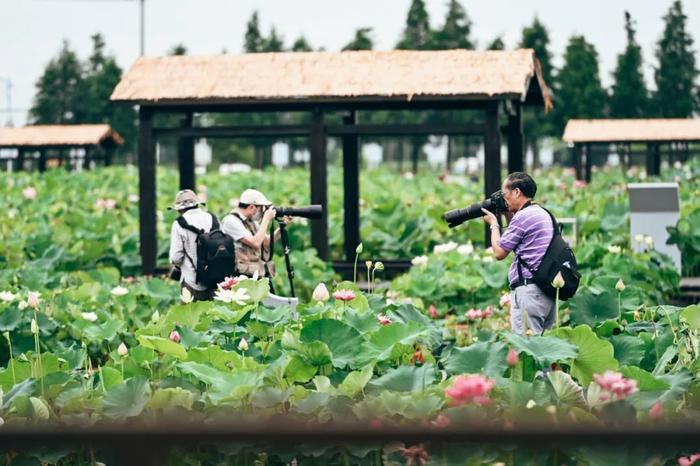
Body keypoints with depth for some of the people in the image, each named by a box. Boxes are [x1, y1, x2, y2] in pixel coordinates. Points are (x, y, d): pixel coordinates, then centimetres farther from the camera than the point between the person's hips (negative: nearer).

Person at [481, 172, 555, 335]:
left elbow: (499, 252, -8)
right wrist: (509, 217, 21)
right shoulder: (543, 214, 16)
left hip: (529, 289, -10)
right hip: (548, 289, 10)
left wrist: (493, 224, 6)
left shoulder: (523, 216, -13)